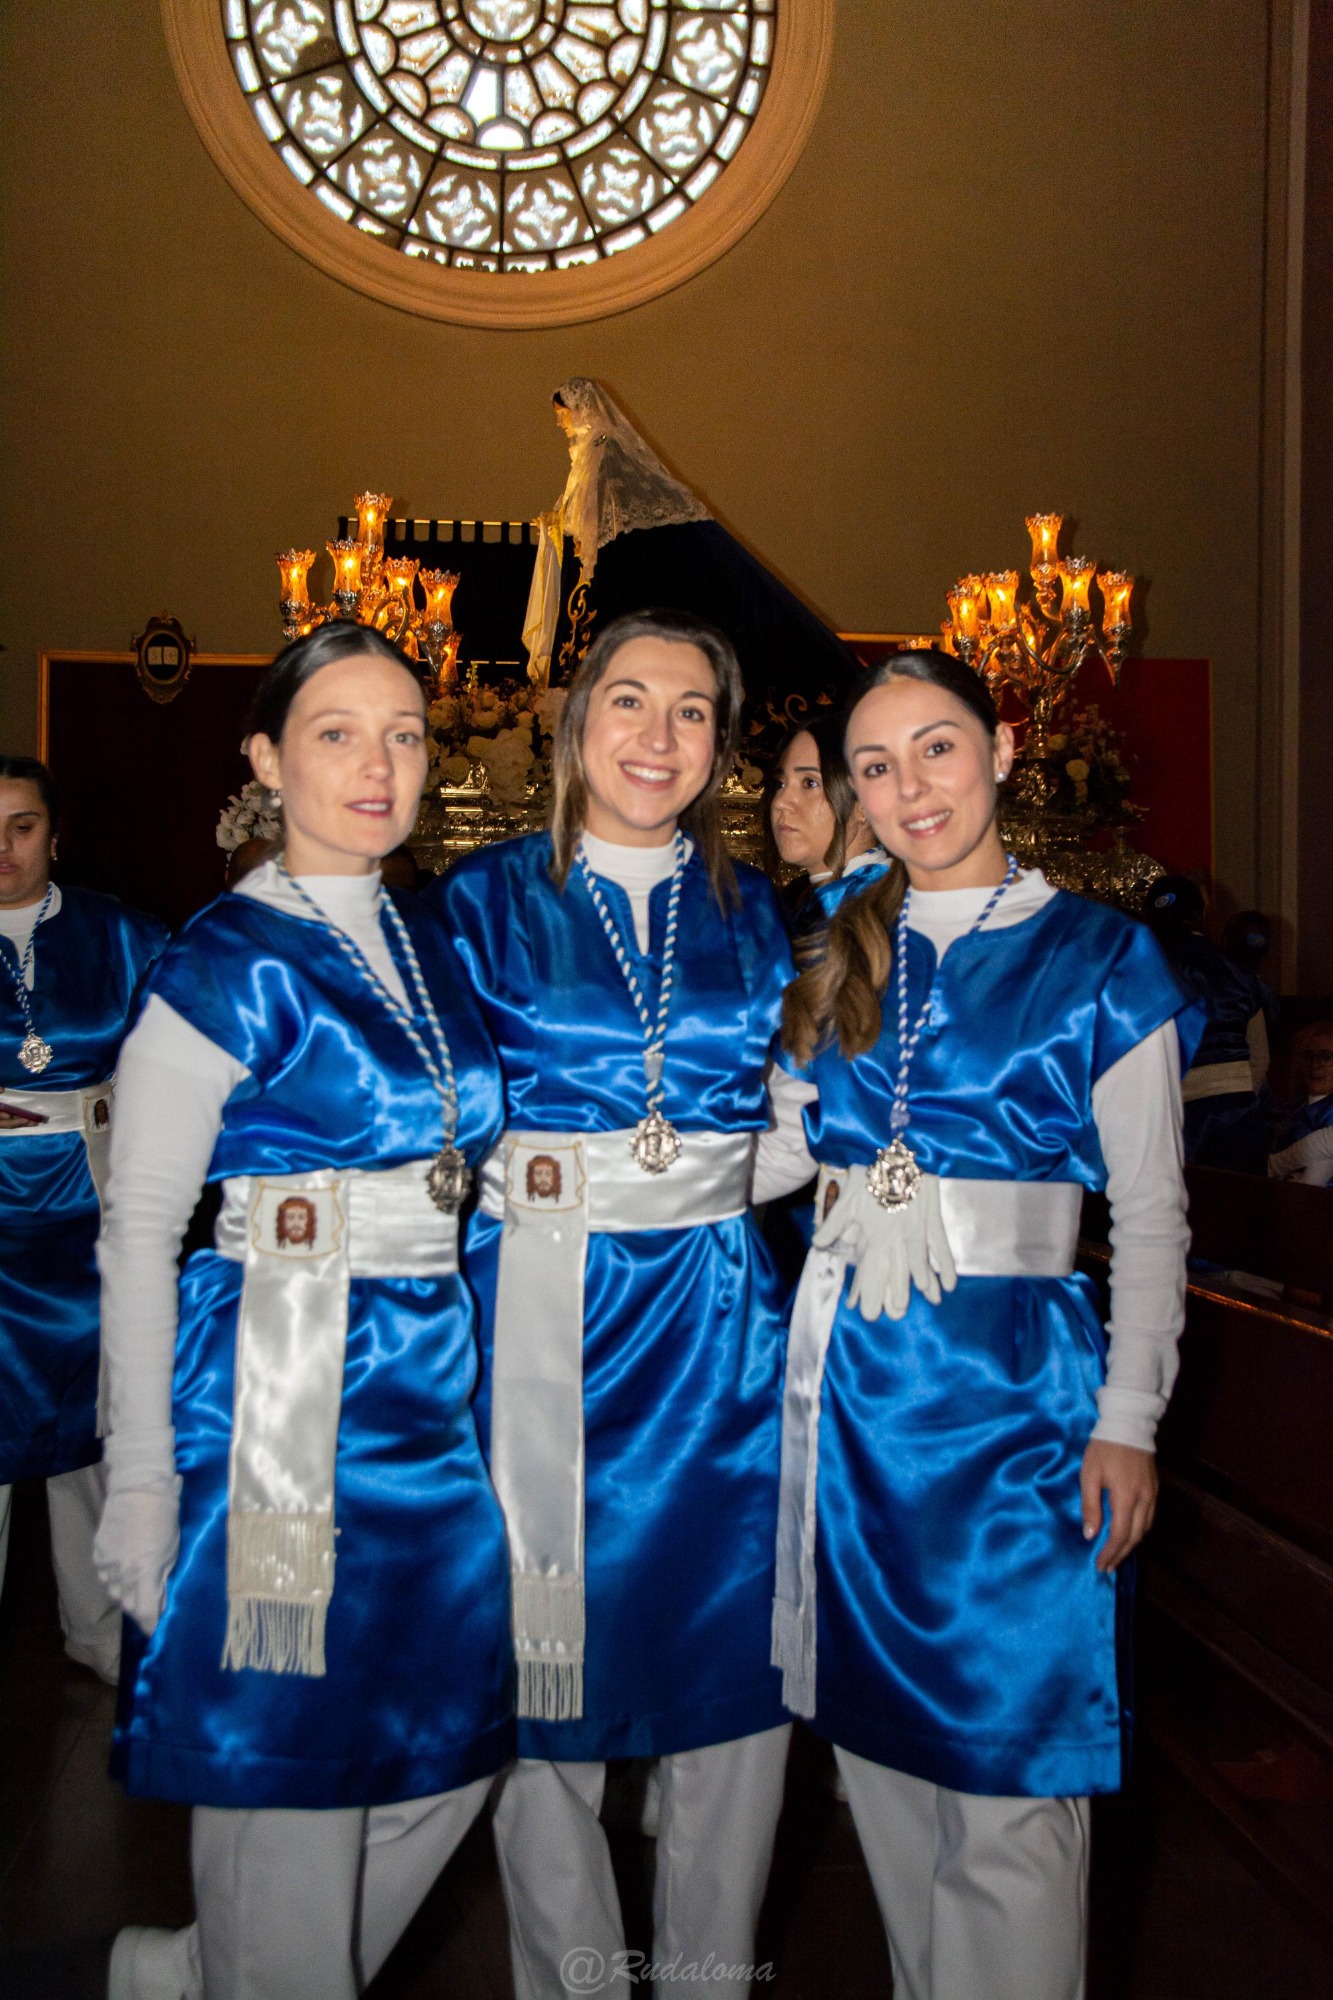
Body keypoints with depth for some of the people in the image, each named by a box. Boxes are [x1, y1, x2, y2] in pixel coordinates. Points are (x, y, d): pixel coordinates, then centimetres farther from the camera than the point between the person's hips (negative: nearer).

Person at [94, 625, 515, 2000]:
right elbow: (135, 1231, -10)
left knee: (451, 1757, 15)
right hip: (281, 1407, -7)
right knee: (286, 1772, 5)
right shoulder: (229, 961, -9)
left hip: (438, 1395, 7)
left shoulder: (429, 948, 10)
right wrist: (143, 1482, -13)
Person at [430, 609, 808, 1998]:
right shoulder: (484, 899, 1)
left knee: (738, 1668, 9)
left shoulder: (749, 911, 9)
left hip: (718, 1316, 3)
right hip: (542, 1319, -2)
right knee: (545, 1669, 7)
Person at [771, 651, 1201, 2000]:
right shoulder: (839, 955, 9)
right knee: (880, 1748, 16)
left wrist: (1128, 1418, -9)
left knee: (1006, 1778, 1)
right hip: (849, 1379, 5)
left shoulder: (1098, 957, -2)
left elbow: (1152, 1214, -3)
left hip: (1006, 1383, -4)